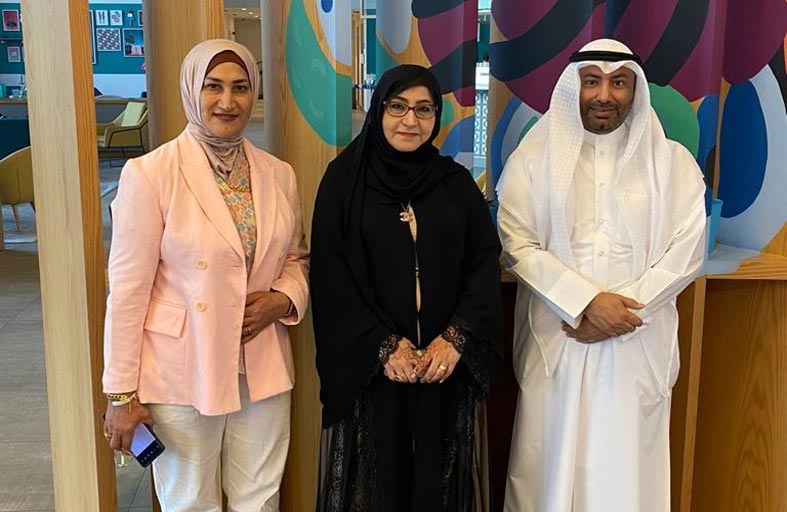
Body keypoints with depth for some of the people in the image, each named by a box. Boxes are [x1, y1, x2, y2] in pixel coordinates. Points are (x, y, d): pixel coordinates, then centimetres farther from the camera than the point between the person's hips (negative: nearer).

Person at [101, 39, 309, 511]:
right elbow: (128, 290, -10)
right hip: (182, 374, -4)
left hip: (263, 370, 4)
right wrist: (122, 394, -7)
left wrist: (282, 300, -8)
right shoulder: (150, 174, -12)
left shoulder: (278, 174, 2)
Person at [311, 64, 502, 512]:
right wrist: (383, 345, -13)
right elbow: (331, 275, -6)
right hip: (370, 368, -2)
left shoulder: (458, 184, 8)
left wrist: (455, 339, -12)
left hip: (445, 367, 2)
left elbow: (485, 266, 2)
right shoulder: (344, 180, 0)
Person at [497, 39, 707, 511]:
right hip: (554, 342, 0)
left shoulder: (673, 162, 5)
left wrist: (623, 311, -11)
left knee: (627, 464, 5)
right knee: (553, 461, 5)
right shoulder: (536, 157, 2)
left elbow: (687, 250, -1)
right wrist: (586, 301, -15)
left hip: (638, 345, 1)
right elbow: (516, 245, -5)